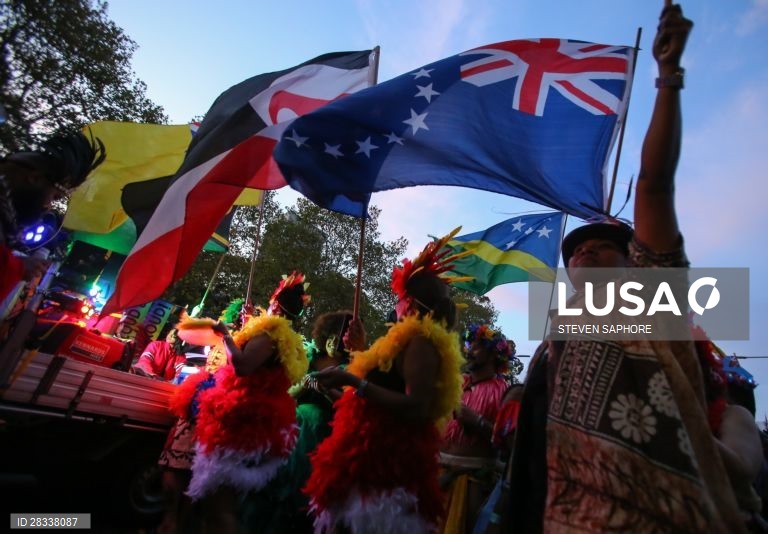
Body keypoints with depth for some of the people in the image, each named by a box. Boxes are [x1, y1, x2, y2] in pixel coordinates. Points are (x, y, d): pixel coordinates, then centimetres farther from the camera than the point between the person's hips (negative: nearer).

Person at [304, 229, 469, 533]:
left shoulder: (421, 340, -14)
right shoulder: (411, 340, 18)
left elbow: (416, 407, -25)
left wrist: (354, 382, -25)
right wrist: (353, 379, 36)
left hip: (386, 459, -10)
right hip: (380, 455, 10)